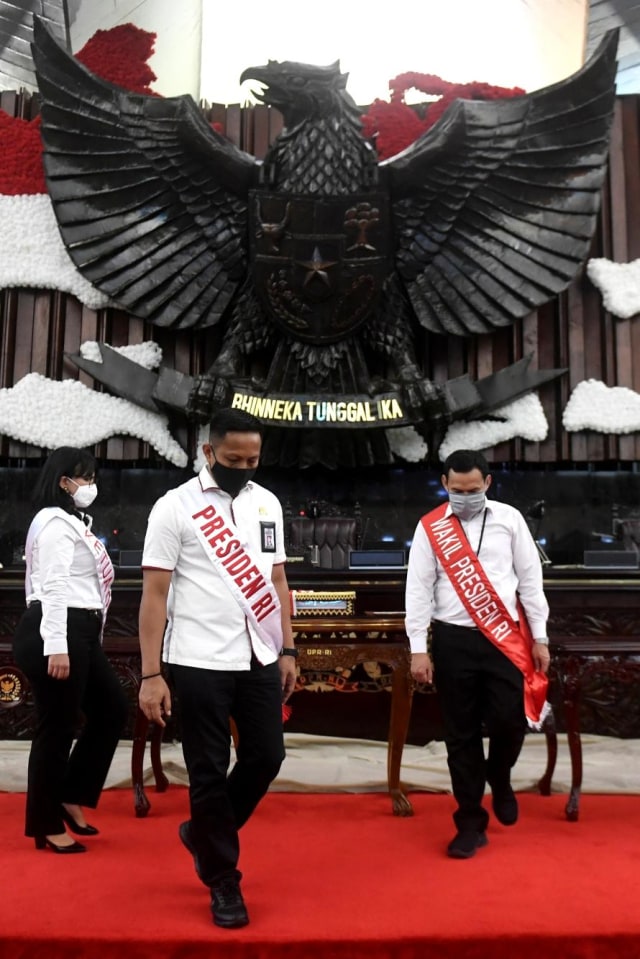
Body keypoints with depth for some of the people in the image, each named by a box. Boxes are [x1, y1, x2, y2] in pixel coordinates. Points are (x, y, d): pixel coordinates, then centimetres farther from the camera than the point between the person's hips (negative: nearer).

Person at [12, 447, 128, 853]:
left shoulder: (74, 523, 21)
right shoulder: (55, 523, -11)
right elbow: (53, 587, -19)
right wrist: (57, 648, -25)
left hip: (80, 634, 11)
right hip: (56, 635, -11)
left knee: (112, 709, 13)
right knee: (57, 727, -1)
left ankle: (70, 796, 22)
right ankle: (46, 825, 13)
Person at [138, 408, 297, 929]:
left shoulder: (268, 503, 8)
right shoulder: (175, 506, -8)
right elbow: (155, 593, -9)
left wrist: (287, 651, 9)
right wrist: (150, 674, -12)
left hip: (260, 658, 5)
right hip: (199, 662, -5)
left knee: (266, 756, 11)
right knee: (209, 771, 6)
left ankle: (203, 832, 36)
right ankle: (224, 880, 24)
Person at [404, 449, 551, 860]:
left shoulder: (509, 519, 2)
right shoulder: (429, 527, 0)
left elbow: (530, 579, 5)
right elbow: (418, 589, -1)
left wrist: (540, 638, 4)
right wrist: (418, 649, -5)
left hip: (507, 638, 0)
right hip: (453, 640, 0)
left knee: (510, 721, -4)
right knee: (461, 734, 7)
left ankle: (499, 779, 31)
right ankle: (471, 823, 21)